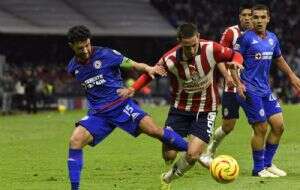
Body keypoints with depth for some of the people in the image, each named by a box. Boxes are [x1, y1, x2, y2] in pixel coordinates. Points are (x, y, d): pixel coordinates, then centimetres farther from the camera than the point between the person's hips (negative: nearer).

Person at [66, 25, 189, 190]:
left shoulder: (105, 54, -8)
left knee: (153, 130, -19)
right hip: (98, 114, 3)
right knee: (75, 141, -18)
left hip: (121, 106, -3)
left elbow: (133, 65, -3)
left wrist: (148, 69, -22)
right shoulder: (73, 68, 4)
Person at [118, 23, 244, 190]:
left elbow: (235, 55, -4)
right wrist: (133, 89, -16)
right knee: (169, 155, -5)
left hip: (205, 111, 0)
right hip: (180, 108, 0)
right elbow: (150, 73, -2)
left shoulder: (211, 49, -19)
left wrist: (235, 62, -27)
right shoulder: (170, 59, -20)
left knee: (192, 154, -13)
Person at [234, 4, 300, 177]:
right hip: (250, 90, -7)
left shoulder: (272, 38, 11)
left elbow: (279, 59, 27)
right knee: (261, 129, -8)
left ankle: (268, 164, 18)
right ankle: (258, 168, 7)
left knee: (278, 125, 3)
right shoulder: (246, 38, -10)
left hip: (266, 90, 7)